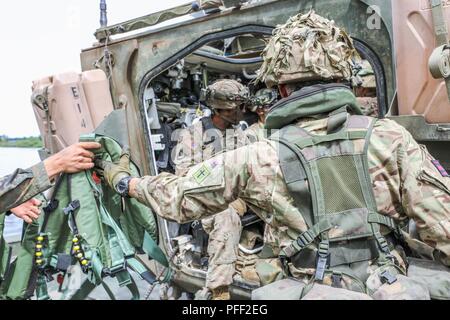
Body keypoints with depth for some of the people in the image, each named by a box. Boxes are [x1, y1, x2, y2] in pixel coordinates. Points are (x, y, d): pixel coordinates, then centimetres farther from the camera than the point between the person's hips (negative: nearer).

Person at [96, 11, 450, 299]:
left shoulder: (259, 159, -9)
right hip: (391, 288, 3)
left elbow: (178, 197, 2)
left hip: (315, 289, -2)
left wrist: (122, 179, 18)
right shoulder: (391, 138, -8)